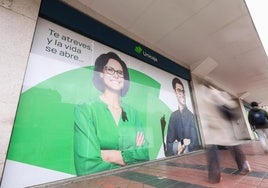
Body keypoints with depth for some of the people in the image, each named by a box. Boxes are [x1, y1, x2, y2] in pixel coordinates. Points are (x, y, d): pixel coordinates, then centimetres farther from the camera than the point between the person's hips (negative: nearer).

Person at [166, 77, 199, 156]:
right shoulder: (173, 116, 1)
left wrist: (185, 148, -19)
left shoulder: (191, 115, -4)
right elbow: (169, 141, 1)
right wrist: (179, 144, -15)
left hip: (190, 153, -1)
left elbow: (194, 140, -5)